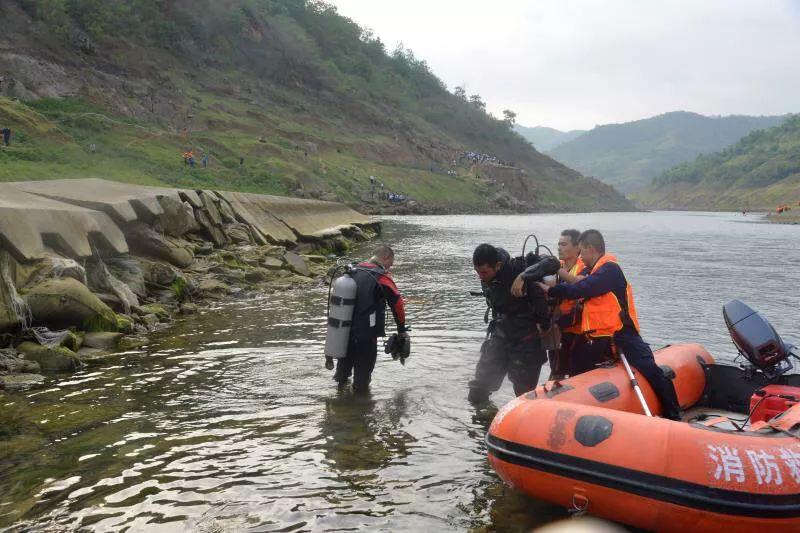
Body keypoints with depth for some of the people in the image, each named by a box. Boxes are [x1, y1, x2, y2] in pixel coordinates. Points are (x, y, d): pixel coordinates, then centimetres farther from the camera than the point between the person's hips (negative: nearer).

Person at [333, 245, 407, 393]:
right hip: (366, 335, -6)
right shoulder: (382, 277, -13)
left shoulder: (354, 271, 6)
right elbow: (397, 303, -12)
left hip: (344, 331, 6)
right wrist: (402, 329, 1)